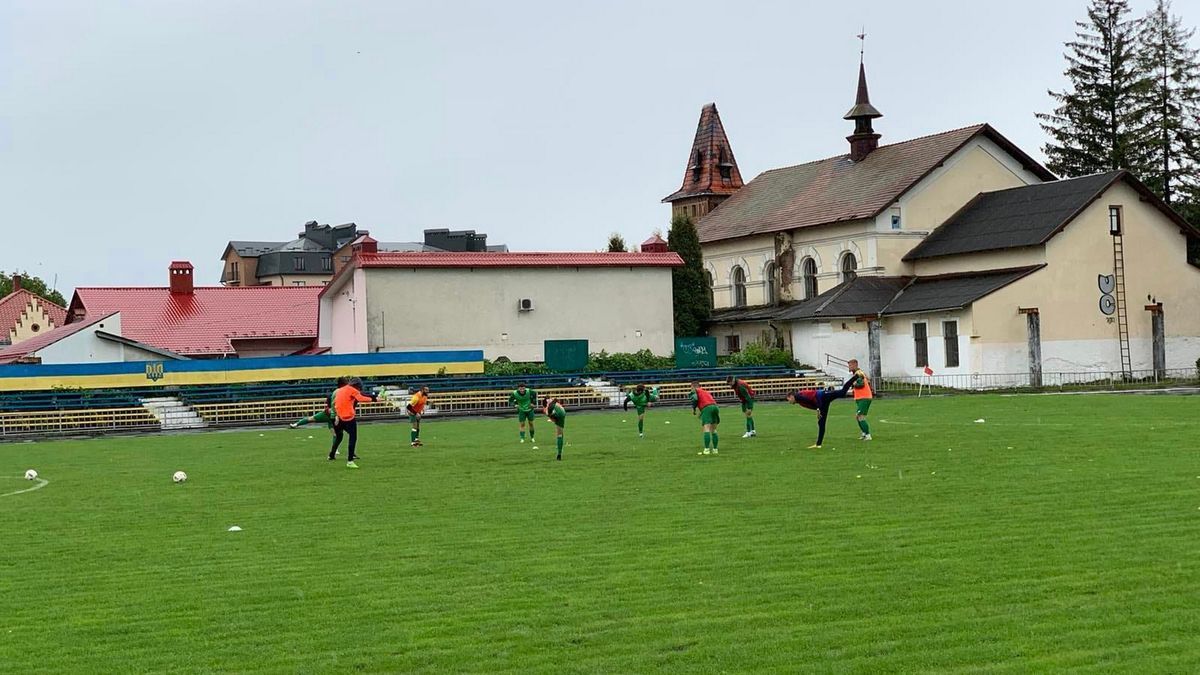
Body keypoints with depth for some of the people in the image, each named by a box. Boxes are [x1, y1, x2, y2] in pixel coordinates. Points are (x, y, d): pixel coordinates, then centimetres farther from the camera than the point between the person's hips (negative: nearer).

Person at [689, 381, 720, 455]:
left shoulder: (695, 391, 16)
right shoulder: (706, 391, 34)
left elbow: (695, 399, -4)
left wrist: (693, 409, 11)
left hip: (706, 408, -7)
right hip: (715, 406, 7)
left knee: (706, 429, -13)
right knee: (713, 430, 15)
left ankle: (706, 450, -22)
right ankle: (715, 449, 15)